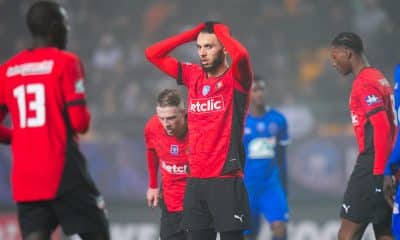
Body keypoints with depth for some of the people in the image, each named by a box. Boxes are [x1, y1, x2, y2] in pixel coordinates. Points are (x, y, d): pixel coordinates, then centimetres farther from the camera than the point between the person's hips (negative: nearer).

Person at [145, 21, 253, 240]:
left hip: (226, 180, -6)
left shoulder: (235, 79, -5)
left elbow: (241, 54, -28)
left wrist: (220, 30, -9)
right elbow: (152, 54, 13)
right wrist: (194, 32, 7)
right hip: (196, 180, 6)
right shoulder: (193, 76, 11)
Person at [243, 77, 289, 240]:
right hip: (246, 186, -2)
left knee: (280, 226, -15)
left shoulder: (278, 120, 5)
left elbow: (281, 156, 13)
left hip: (271, 184, 2)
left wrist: (284, 188, 15)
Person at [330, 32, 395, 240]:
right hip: (380, 166, 10)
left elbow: (381, 128, -19)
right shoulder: (378, 79, 18)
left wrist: (380, 171, -21)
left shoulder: (365, 84, -11)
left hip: (373, 166, -10)